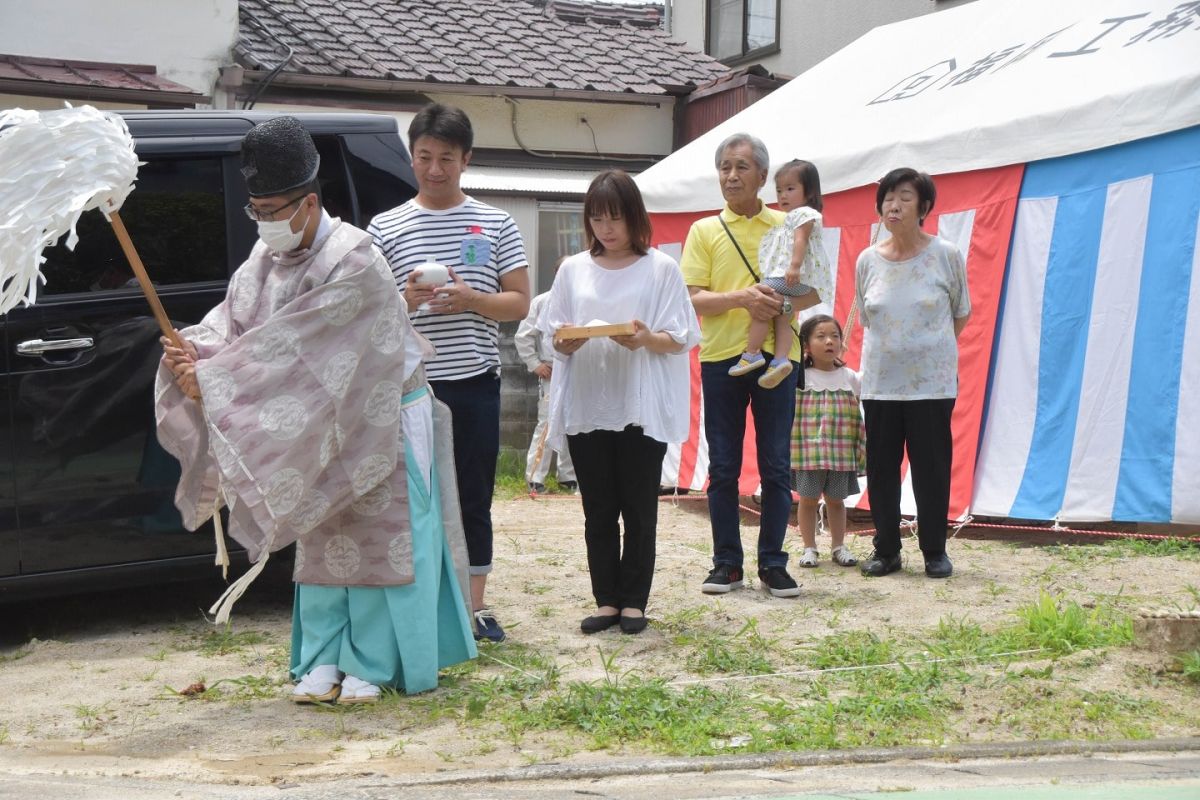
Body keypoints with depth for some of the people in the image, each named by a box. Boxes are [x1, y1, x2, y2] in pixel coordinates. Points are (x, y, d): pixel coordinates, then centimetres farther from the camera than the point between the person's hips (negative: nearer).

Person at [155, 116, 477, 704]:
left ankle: (370, 666, 7)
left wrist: (212, 381, -31)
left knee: (376, 540, -1)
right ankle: (324, 662, 17)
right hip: (316, 425, 7)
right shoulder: (267, 256, -1)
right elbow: (233, 319, -5)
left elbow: (292, 344, -31)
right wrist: (193, 351, -27)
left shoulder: (352, 260, -27)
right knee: (321, 541, 10)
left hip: (380, 420, -7)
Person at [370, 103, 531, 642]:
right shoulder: (386, 228, 4)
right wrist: (404, 300, -17)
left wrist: (473, 300, -14)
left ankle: (475, 605, 19)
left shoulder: (495, 225, 6)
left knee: (474, 499, 9)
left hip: (475, 383, 1)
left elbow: (519, 303, 5)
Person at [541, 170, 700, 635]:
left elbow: (680, 338, -1)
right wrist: (565, 342, -13)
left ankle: (633, 601, 11)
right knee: (598, 510, 7)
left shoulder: (660, 268, 1)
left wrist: (646, 339, -21)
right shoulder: (574, 269, 10)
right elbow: (555, 336, 10)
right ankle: (607, 601, 14)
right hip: (586, 405, 3)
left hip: (641, 407, -3)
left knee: (639, 509, 3)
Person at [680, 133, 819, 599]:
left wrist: (784, 303, -13)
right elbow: (692, 299, -3)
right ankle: (726, 563, 13)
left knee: (775, 465, 2)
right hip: (721, 357, 0)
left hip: (776, 356, 0)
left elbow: (815, 289, 9)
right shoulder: (704, 230, 6)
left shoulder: (787, 226, 8)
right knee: (723, 468, 4)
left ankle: (772, 563, 11)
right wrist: (741, 299, -19)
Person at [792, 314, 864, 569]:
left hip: (841, 453, 2)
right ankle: (809, 548, 17)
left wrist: (862, 447, 4)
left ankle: (839, 546, 22)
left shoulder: (850, 378, 3)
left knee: (836, 499, 11)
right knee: (808, 499, 6)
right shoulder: (799, 378, -4)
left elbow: (859, 417, 6)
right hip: (807, 452, -2)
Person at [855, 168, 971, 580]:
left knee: (931, 468, 2)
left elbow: (961, 314, 8)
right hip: (880, 381, 3)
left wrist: (928, 346, 7)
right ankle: (886, 550, 18)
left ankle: (935, 551, 16)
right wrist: (890, 347, 8)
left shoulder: (946, 255, -4)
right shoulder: (868, 260, 3)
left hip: (932, 382, -2)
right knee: (880, 468, 6)